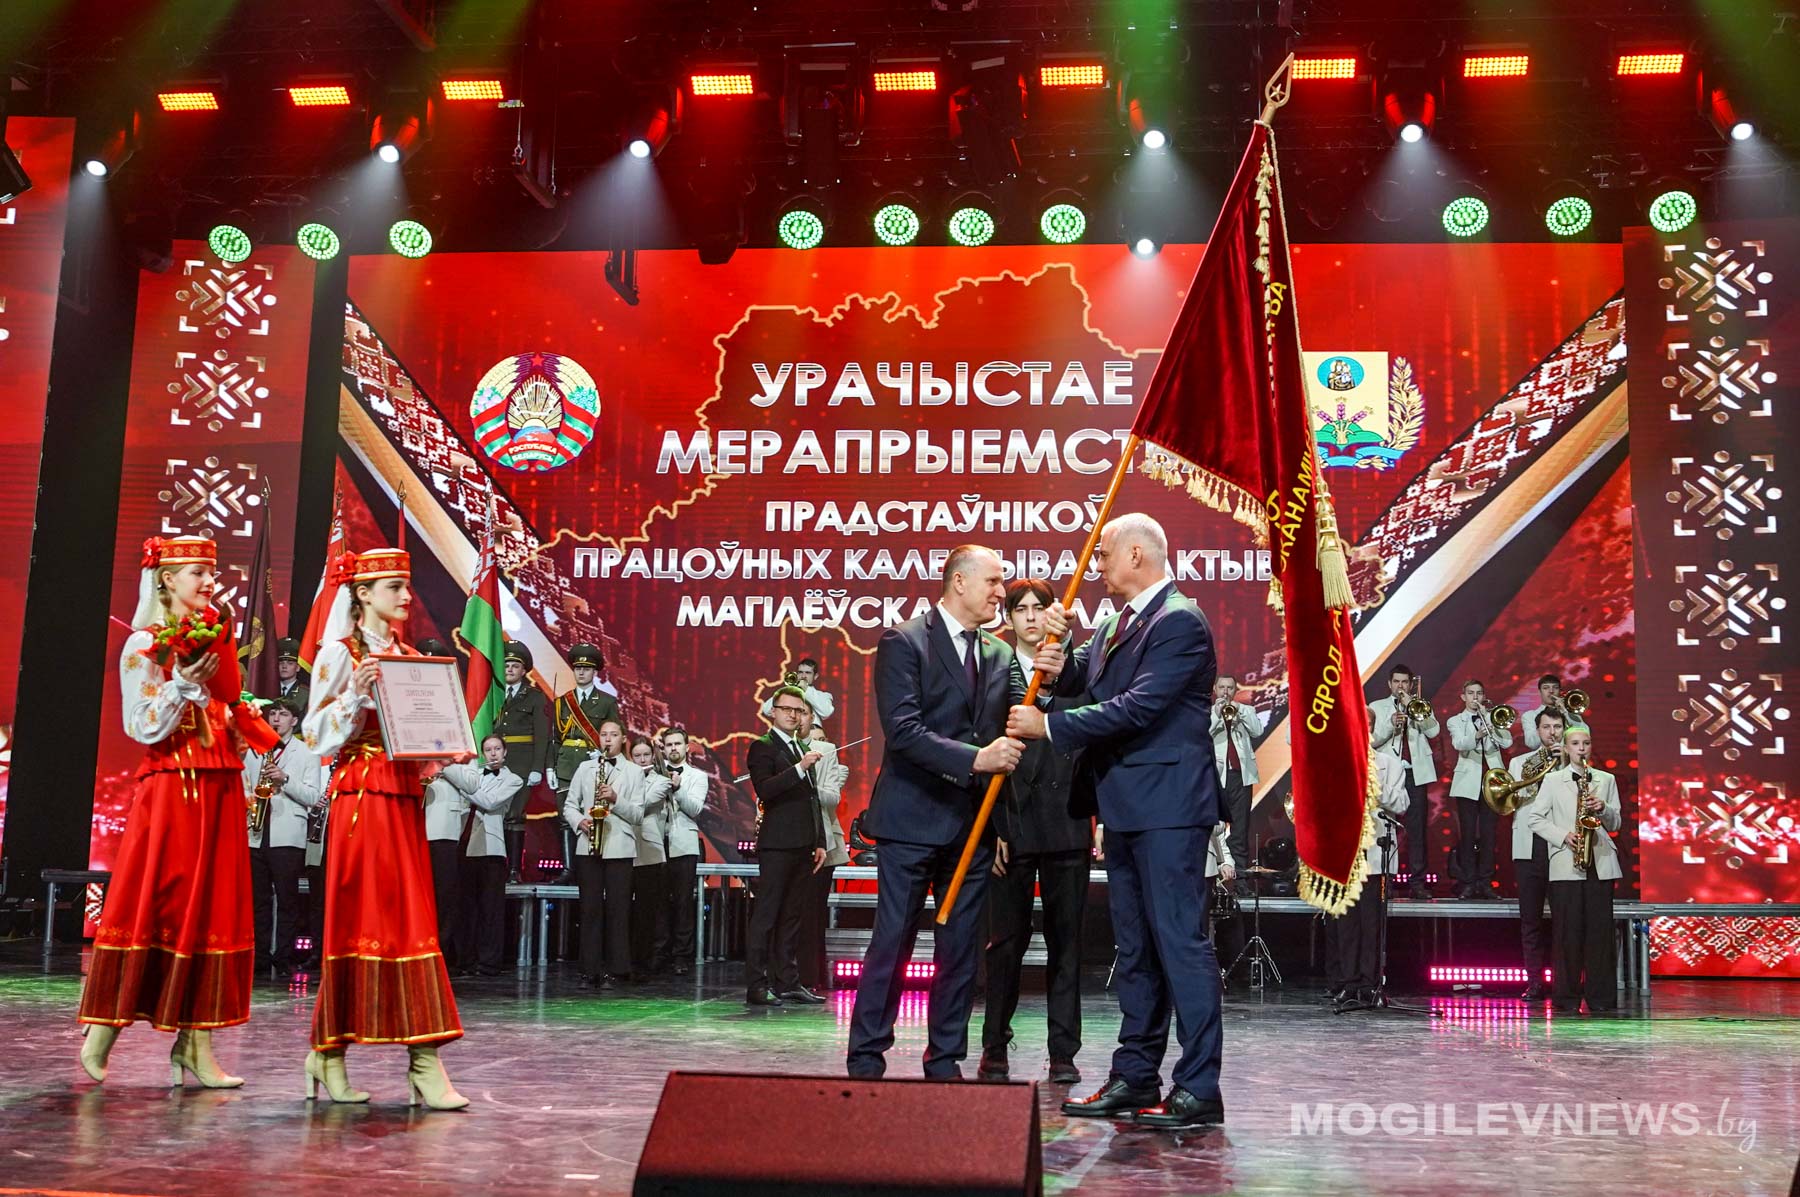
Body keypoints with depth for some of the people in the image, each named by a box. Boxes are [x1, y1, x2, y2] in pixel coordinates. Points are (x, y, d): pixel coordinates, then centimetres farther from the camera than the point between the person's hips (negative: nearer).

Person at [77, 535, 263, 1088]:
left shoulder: (214, 640, 16)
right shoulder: (144, 644, -3)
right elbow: (144, 728, -10)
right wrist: (184, 683, -20)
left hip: (220, 791, 6)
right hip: (170, 789, -6)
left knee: (211, 910, 2)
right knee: (152, 905, -4)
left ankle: (194, 1044, 5)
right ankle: (103, 1030, 10)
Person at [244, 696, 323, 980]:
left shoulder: (306, 754, 8)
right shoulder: (252, 751, 19)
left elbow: (313, 797, -1)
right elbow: (242, 785, 18)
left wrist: (285, 779, -13)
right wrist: (247, 799, -3)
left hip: (287, 836, -3)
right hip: (255, 834, 3)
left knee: (287, 898, -4)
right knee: (259, 899, 4)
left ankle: (283, 959, -1)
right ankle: (261, 958, 9)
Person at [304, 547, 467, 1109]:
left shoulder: (410, 657, 16)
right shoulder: (340, 654, -1)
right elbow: (321, 734, -5)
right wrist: (356, 694, -19)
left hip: (404, 797, 6)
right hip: (360, 795, -5)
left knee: (412, 919, 1)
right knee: (357, 916, -3)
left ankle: (425, 1063, -1)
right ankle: (329, 1053, 9)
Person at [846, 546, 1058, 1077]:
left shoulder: (999, 654, 13)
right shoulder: (903, 642, -6)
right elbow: (902, 730, -16)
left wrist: (1049, 676, -16)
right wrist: (975, 758, -25)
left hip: (973, 821, 6)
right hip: (912, 818, -6)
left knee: (961, 949, 9)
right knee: (891, 944, -2)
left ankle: (944, 1062, 18)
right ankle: (865, 1061, 8)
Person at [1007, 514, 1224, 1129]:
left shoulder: (1180, 622, -13)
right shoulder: (1115, 625, 18)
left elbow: (1140, 706, -21)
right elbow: (1076, 677, 10)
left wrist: (1050, 726, -18)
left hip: (1166, 805, -10)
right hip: (1125, 808, 10)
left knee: (1180, 941, -8)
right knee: (1135, 947, 14)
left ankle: (1199, 1089, -4)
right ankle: (1135, 1077, 22)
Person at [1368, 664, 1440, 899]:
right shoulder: (1377, 707, 13)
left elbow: (1433, 731, -1)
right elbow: (1370, 740, 1)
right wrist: (1391, 724, -13)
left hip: (1415, 774, 1)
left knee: (1417, 829, -2)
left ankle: (1417, 882, -2)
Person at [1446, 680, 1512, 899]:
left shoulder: (1493, 718, 16)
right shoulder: (1455, 721, 10)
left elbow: (1507, 742, 1)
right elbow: (1460, 745, -10)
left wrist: (1489, 721, -7)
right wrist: (1476, 736, -30)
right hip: (1468, 782, -2)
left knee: (1488, 833, -1)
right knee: (1467, 834, -4)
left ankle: (1485, 883, 4)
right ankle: (1467, 883, -1)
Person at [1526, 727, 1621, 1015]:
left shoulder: (1606, 780, 14)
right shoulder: (1553, 780, 8)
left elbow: (1615, 824, 15)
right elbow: (1535, 818, 4)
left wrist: (1604, 809, -6)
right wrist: (1563, 836, -9)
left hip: (1600, 862, 2)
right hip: (1566, 864, -2)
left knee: (1600, 930, 0)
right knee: (1567, 931, -2)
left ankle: (1600, 996, 5)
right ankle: (1566, 997, 3)